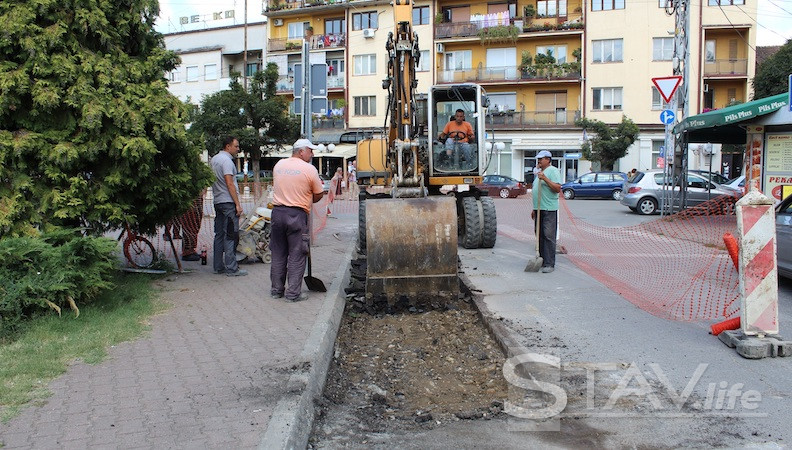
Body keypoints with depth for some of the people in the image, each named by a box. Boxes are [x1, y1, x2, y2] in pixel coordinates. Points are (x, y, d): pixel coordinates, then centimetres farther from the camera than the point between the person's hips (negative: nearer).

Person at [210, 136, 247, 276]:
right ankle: (231, 268, -6)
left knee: (219, 234, 11)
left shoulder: (214, 159, 17)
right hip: (228, 202, -10)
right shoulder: (226, 160, -12)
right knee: (231, 236, -7)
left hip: (218, 201, 10)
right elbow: (229, 184, -17)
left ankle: (218, 266, 15)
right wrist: (238, 203, -16)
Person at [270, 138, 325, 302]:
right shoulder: (309, 169, -7)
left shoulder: (279, 165, 8)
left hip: (277, 212, 5)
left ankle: (277, 290, 21)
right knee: (296, 255, 2)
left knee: (278, 253, 13)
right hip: (297, 215, -5)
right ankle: (293, 293, 4)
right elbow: (319, 195, 1)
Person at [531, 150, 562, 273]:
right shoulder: (539, 172, 21)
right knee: (540, 235, 11)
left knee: (549, 236, -10)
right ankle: (541, 260, 19)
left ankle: (549, 264, -9)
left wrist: (545, 179, -24)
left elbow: (557, 188, -18)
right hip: (539, 209, 9)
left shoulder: (553, 171, -6)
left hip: (549, 209, -9)